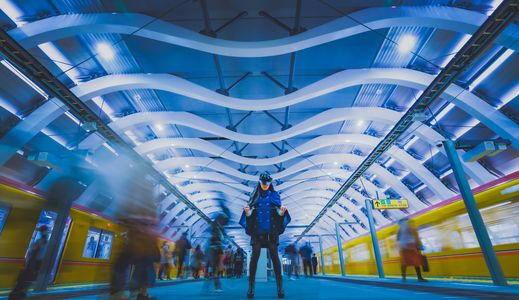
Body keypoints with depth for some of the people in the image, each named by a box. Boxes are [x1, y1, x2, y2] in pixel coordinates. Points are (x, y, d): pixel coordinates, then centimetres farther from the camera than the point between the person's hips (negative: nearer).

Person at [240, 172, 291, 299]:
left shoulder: (275, 195, 8)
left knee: (274, 256, -4)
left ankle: (280, 287, 2)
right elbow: (250, 214, 5)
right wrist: (247, 211, -18)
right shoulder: (255, 196, 10)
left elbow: (279, 213, 3)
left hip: (271, 230, 0)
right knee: (255, 256, -4)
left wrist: (282, 211, -20)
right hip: (257, 230, 1)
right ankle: (251, 287, 2)